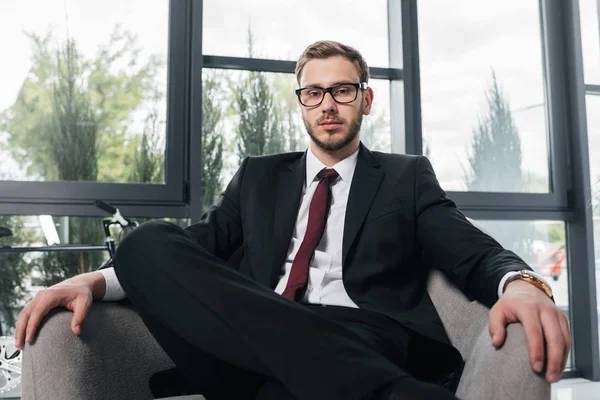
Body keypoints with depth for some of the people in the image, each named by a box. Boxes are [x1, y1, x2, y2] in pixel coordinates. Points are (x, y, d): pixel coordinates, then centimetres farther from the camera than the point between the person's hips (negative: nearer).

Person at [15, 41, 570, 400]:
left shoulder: (407, 177, 18)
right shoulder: (259, 177, 24)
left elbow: (474, 252, 6)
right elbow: (193, 250, 14)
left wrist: (521, 283, -20)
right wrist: (96, 279, -6)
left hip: (363, 347, -5)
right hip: (251, 350, 6)